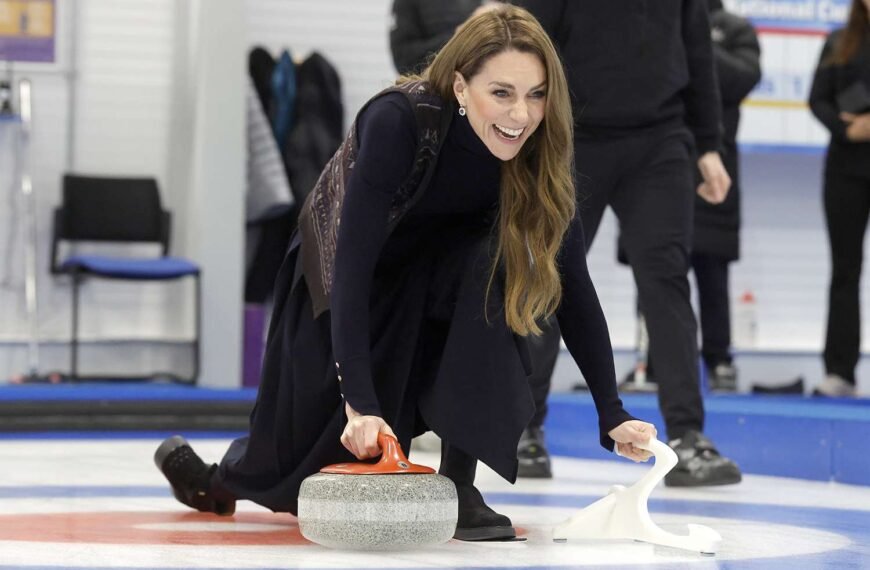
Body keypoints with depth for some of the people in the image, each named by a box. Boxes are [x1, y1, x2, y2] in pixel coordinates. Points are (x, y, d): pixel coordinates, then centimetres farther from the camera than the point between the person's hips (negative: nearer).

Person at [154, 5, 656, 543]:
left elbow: (573, 283, -20)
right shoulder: (398, 120, -36)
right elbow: (352, 261, -39)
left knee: (492, 264, -33)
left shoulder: (540, 150, -23)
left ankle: (458, 484, -24)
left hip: (439, 284, 3)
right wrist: (359, 401, -46)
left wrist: (611, 412, -26)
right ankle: (215, 478, 41)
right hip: (338, 289, -2)